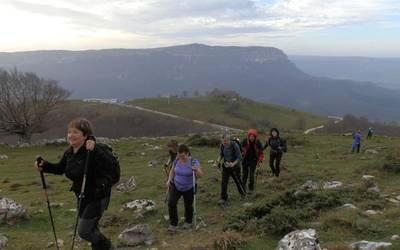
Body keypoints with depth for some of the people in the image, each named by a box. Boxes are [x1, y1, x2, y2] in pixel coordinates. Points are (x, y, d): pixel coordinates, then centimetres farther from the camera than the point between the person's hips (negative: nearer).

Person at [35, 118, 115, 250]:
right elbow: (59, 168, 13)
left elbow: (108, 166, -42)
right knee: (90, 229, 22)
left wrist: (94, 150, -51)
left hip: (98, 196, -8)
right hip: (83, 196, 8)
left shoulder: (92, 151, -27)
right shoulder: (69, 153, -2)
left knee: (83, 231, -1)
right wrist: (44, 166, -3)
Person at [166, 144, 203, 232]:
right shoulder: (176, 160, -9)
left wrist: (196, 170, -43)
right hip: (176, 186, 3)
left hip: (189, 188, -3)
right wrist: (169, 180, -7)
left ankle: (188, 221, 38)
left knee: (188, 205, 10)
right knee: (171, 203, -13)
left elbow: (201, 175, -23)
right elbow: (172, 171, 7)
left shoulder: (194, 162, -20)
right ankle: (173, 224, 0)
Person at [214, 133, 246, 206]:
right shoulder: (222, 145, -9)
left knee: (238, 181, 15)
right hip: (225, 166, 3)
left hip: (235, 167, -3)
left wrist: (233, 164, -35)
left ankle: (243, 194, 41)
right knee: (224, 182, -5)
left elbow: (239, 158, -20)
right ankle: (223, 198, 3)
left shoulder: (235, 146, -23)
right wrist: (218, 161, -9)